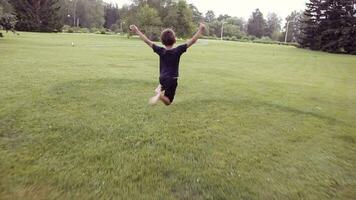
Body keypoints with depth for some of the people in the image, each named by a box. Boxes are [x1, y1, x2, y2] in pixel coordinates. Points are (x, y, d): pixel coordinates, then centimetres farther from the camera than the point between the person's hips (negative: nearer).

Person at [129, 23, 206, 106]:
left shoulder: (160, 51, -8)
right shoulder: (178, 50, -15)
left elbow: (147, 41, -1)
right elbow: (192, 41, -13)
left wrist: (137, 31, 8)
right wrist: (200, 30, -6)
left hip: (162, 78, 3)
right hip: (172, 79, -3)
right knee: (168, 102, 7)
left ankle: (160, 88, 8)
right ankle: (160, 95, -25)